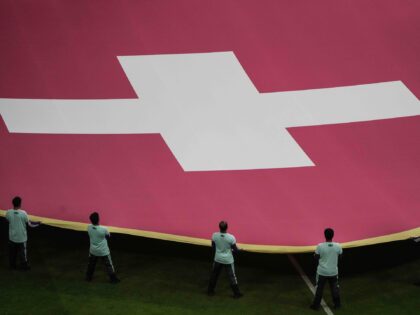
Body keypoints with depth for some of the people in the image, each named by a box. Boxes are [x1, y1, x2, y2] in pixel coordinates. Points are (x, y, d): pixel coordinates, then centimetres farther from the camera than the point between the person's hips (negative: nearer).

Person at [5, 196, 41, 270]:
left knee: (12, 252, 19)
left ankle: (12, 265, 31)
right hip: (21, 237, -3)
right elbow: (29, 223, -11)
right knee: (22, 252, 13)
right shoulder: (23, 213, -23)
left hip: (12, 237, 3)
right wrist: (37, 223, 7)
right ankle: (24, 266, 25)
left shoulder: (8, 212, -14)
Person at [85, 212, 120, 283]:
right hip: (103, 251, -4)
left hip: (93, 250, 4)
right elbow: (108, 236, -8)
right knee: (109, 265, 10)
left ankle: (88, 277, 39)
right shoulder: (104, 229, -27)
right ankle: (113, 279, 18)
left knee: (91, 264, 25)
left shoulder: (89, 227, -16)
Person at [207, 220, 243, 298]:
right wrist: (238, 250, 12)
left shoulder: (214, 235, -14)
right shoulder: (231, 237, -22)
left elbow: (213, 247, 1)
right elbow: (235, 250, -12)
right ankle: (236, 293, 18)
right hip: (228, 260, -3)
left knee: (214, 275, 19)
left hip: (218, 259, 3)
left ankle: (210, 291, 32)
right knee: (232, 277, 10)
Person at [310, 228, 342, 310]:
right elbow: (340, 255, 4)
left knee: (319, 288, 11)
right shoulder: (338, 246, -13)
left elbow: (316, 257, -7)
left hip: (322, 272, -2)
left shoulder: (320, 246, -19)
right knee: (335, 288, 19)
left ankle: (316, 305, 19)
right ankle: (337, 304, 30)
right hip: (333, 272, 2)